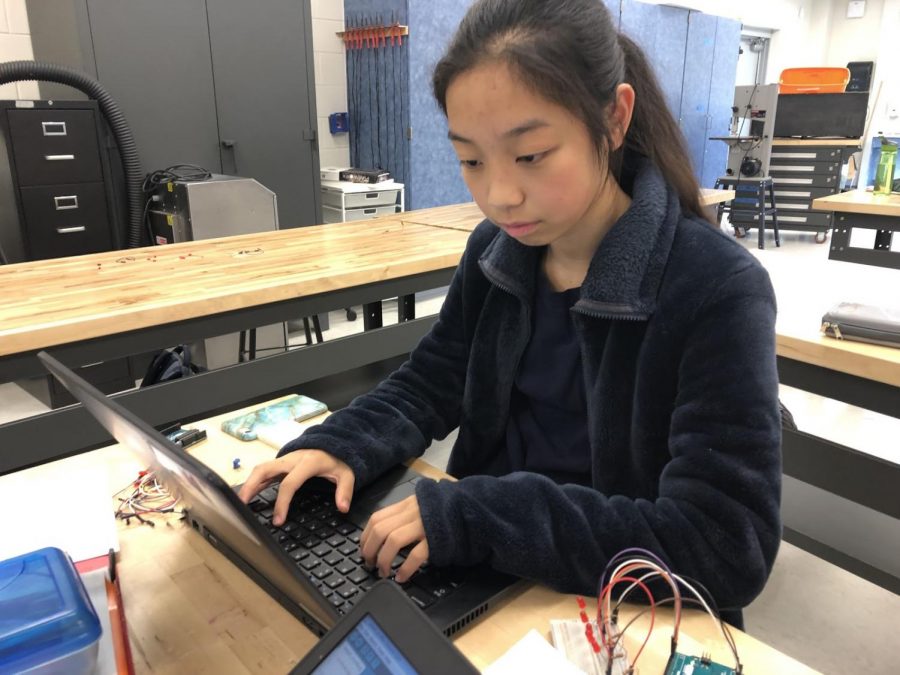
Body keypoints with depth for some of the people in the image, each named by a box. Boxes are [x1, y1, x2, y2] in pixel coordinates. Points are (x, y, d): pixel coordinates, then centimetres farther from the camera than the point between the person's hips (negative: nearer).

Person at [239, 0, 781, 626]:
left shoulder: (719, 291, -21)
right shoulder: (496, 251, -4)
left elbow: (731, 549, -25)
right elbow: (430, 384, 5)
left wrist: (482, 518, -30)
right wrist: (340, 446, -14)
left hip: (623, 611, -4)